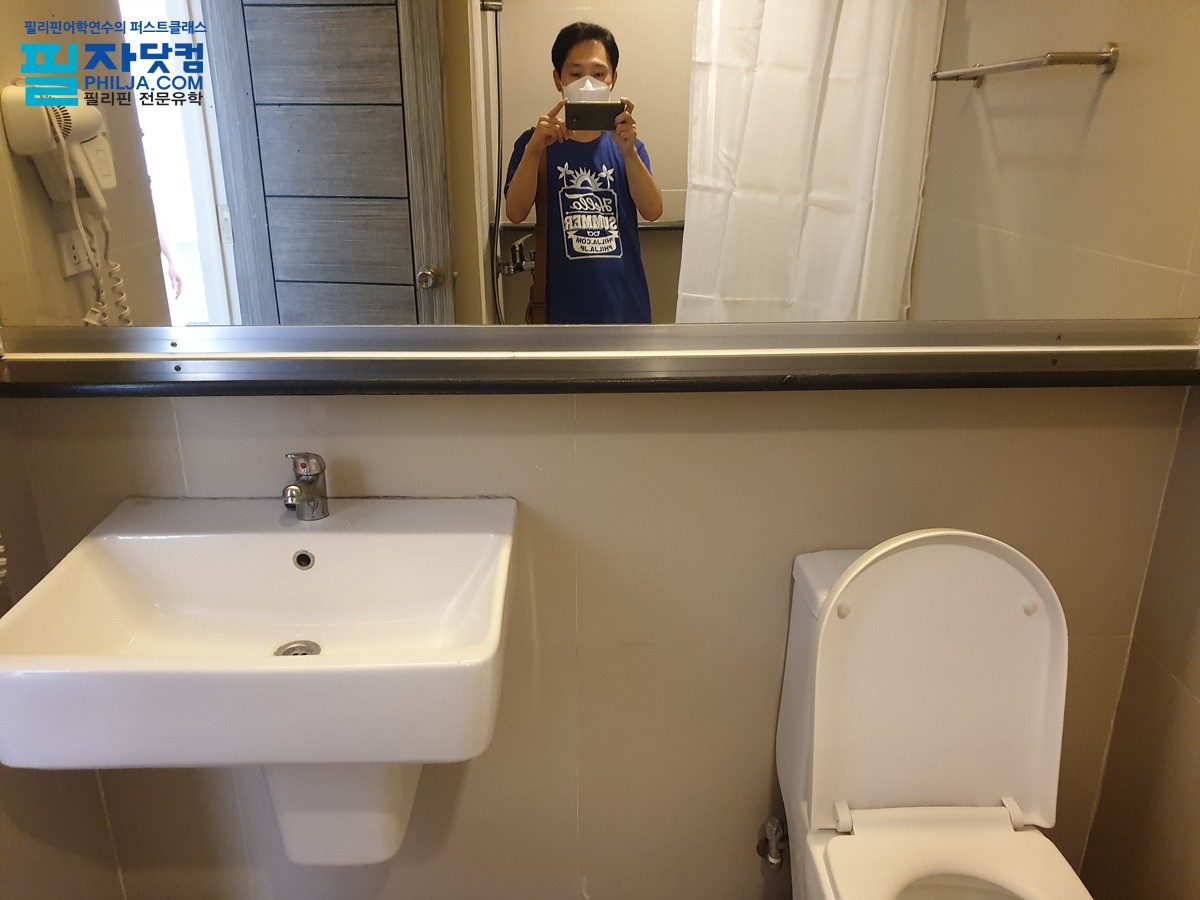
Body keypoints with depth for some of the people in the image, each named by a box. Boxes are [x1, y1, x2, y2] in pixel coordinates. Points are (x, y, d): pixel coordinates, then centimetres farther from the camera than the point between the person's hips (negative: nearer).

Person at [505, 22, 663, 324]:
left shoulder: (626, 144, 3)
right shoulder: (536, 143, -2)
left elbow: (653, 211, -12)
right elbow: (515, 212, -15)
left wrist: (628, 151, -27)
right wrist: (534, 149, -29)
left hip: (622, 301, 2)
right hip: (563, 303, -2)